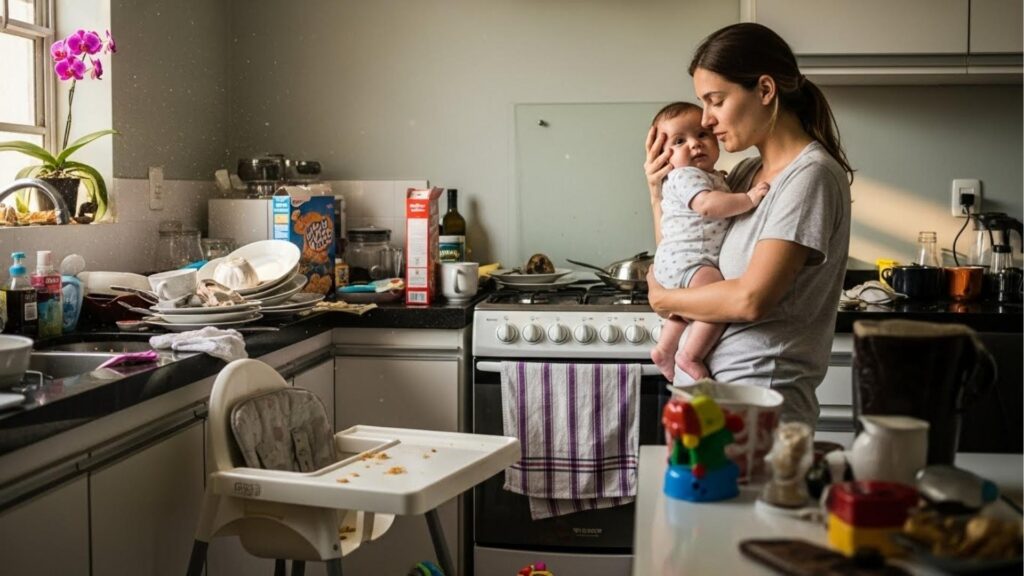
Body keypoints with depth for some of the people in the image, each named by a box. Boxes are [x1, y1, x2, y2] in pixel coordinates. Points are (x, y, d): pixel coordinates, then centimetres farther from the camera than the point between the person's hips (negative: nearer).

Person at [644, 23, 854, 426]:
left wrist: (663, 298, -6)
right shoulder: (745, 174, 10)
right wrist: (659, 195, 6)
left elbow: (750, 298, -21)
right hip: (702, 392, 7)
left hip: (757, 401, -7)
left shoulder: (811, 176, -14)